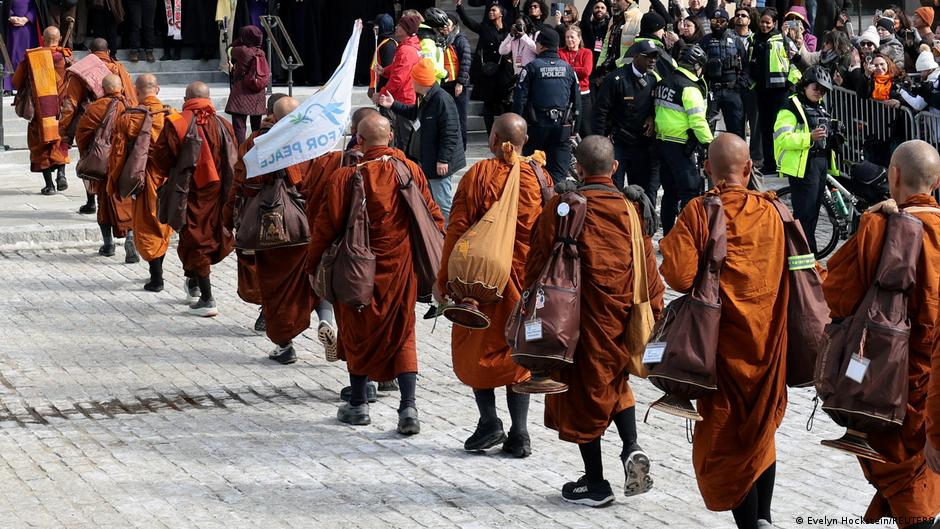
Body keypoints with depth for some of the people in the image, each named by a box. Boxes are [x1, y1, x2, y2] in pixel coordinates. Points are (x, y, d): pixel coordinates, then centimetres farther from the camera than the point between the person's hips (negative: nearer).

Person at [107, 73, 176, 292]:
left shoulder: (126, 120, -11)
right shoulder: (173, 116, -5)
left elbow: (117, 154, -5)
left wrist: (113, 184, 7)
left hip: (145, 182, -3)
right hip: (170, 181, 3)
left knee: (147, 230, 7)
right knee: (163, 228, 19)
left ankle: (156, 278, 2)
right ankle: (157, 272, 28)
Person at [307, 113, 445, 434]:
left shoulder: (345, 177, -15)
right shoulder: (411, 171, -5)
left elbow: (326, 226, -10)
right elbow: (433, 217, 1)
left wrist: (314, 263, 3)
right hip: (401, 267, 2)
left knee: (358, 333, 15)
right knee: (402, 335, 11)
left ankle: (357, 405, 24)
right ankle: (408, 406, -1)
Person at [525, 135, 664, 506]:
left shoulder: (561, 208, -9)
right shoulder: (630, 208, -2)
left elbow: (538, 263, -5)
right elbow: (648, 267, 2)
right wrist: (655, 311, 13)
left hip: (581, 319, -3)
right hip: (623, 316, 3)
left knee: (583, 391, 8)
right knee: (615, 382, 26)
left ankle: (595, 484, 13)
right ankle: (631, 448, 4)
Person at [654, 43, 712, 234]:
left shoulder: (664, 82, 12)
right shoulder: (690, 88, -15)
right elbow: (698, 120, -20)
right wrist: (709, 142, -12)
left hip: (662, 141, 9)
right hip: (680, 145, -9)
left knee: (670, 191, 14)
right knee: (690, 189, -5)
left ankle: (668, 234, 17)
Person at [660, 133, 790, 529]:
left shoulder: (698, 212, -12)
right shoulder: (771, 213, -2)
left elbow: (680, 275, -19)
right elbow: (794, 274, 0)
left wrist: (671, 245, 1)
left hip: (722, 339, -3)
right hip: (766, 338, 3)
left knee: (724, 436, 6)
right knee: (761, 430, 20)